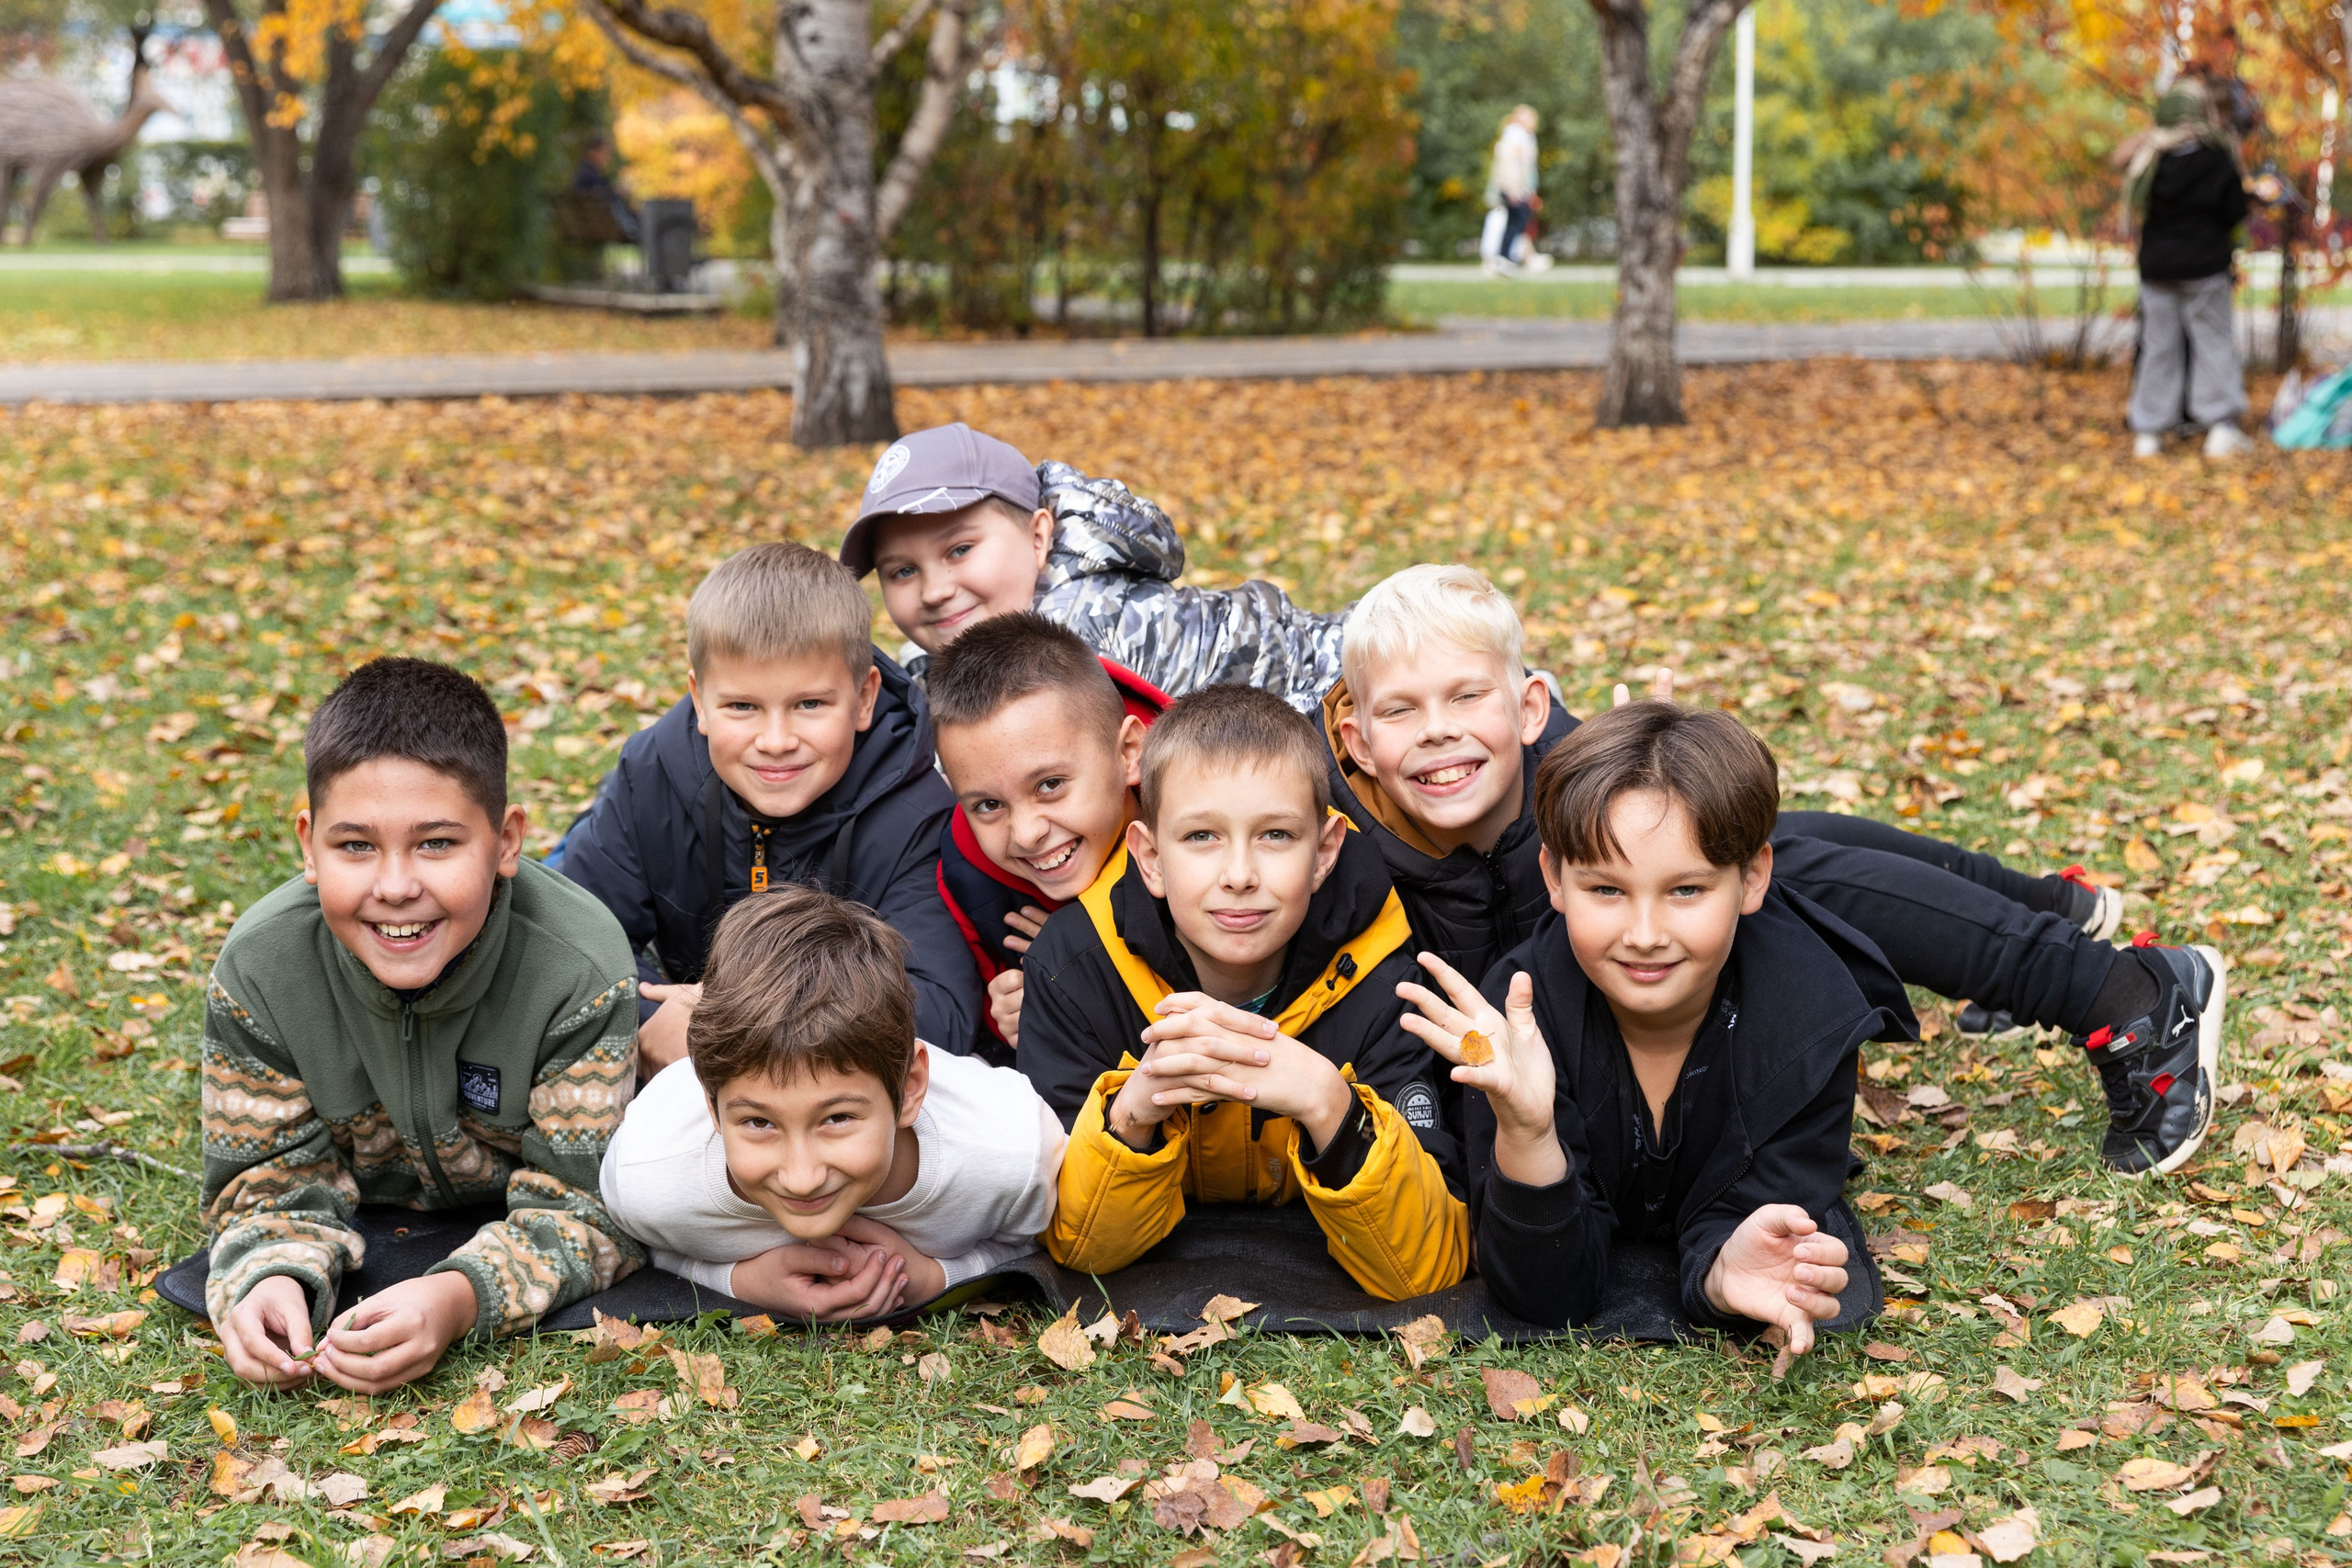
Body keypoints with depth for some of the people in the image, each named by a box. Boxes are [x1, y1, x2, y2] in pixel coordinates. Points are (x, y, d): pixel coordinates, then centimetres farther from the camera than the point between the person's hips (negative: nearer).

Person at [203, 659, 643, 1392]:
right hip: (376, 1208, 2)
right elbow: (273, 1180, -19)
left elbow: (581, 1206, -33)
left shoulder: (580, 970, -37)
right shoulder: (259, 969, -29)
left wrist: (456, 1298, -53)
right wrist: (271, 1281, -44)